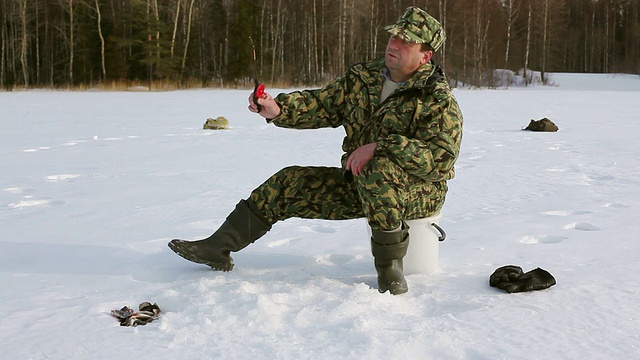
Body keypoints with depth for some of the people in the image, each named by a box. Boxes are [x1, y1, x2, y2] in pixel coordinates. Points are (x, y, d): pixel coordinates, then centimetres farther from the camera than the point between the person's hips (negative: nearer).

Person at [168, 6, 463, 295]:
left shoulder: (439, 99, -14)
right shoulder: (362, 77, 6)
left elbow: (442, 156, -26)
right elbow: (321, 104, 8)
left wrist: (379, 147, -31)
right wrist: (278, 110, -12)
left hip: (416, 191, -6)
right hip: (356, 185, 7)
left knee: (378, 171, -39)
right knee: (289, 184, 1)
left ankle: (389, 265, -23)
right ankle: (217, 248, 8)